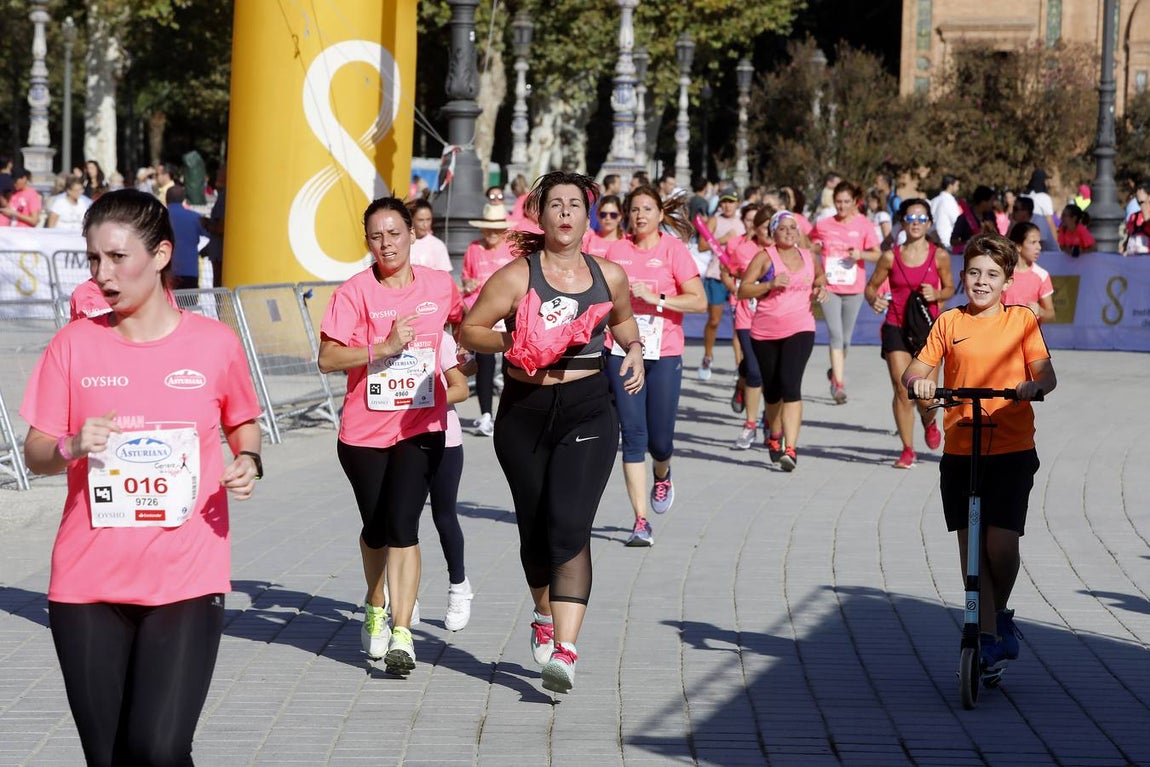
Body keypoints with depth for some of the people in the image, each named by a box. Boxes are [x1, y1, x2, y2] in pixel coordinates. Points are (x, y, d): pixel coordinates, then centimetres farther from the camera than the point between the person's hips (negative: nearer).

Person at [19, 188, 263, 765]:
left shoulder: (215, 344, 0)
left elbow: (244, 423, 17)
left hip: (187, 581, -2)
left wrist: (249, 461, -4)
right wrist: (71, 447, -16)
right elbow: (35, 453, 6)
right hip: (87, 585, 2)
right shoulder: (74, 345, 2)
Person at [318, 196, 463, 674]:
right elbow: (327, 358, -14)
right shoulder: (355, 292, -7)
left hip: (421, 426, 0)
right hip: (364, 431, 0)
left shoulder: (439, 286, 2)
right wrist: (384, 347, -22)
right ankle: (375, 608, 42)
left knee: (402, 526, -15)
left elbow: (464, 319, 25)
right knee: (375, 528, 14)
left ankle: (401, 635, -15)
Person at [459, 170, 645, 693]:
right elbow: (470, 330, -1)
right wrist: (511, 342, -18)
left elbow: (622, 318, 27)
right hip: (524, 414, 0)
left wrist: (634, 350, 7)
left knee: (569, 528, -16)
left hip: (588, 412, 0)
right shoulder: (516, 277, -4)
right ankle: (545, 615, 42)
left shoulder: (609, 276, 6)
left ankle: (565, 650, -22)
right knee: (534, 528, 12)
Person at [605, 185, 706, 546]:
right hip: (622, 352, 2)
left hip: (664, 355, -2)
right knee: (633, 435, -5)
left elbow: (699, 301, -8)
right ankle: (640, 522, -3)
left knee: (659, 439, 1)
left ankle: (662, 475, 39)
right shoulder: (617, 251, 7)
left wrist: (655, 298, -16)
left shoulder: (674, 250, -2)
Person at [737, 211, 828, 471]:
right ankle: (774, 435, 42)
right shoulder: (765, 258, -2)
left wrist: (821, 288, 9)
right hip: (765, 332, 0)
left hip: (799, 330, 0)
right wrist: (770, 284, -19)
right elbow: (743, 290, -6)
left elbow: (820, 276, 31)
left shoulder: (809, 258, 9)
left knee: (790, 385, -18)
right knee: (772, 389, 13)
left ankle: (790, 449, -24)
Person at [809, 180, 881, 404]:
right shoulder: (822, 225, 3)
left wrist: (861, 254, -20)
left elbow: (877, 255, -2)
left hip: (853, 289, 1)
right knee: (835, 335, -14)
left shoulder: (863, 225, 0)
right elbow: (813, 249, 18)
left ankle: (836, 372, 37)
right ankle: (839, 383, -17)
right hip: (829, 287, -1)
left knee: (846, 337, 11)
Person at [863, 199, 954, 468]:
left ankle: (929, 422, 36)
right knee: (902, 391, -5)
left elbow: (949, 288, 11)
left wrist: (937, 295, -10)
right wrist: (874, 300, -14)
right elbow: (871, 286, 8)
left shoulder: (939, 256, -1)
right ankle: (907, 450, 8)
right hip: (896, 328, 0)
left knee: (926, 397, -2)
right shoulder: (890, 256, -1)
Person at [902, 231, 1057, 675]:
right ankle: (988, 638, 7)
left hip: (1012, 450, -2)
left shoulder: (1021, 319, 5)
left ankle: (999, 613, 17)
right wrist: (916, 381, -17)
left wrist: (1035, 385, -24)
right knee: (970, 544, -1)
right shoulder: (949, 322, 9)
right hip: (960, 450, 2)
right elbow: (917, 368, 6)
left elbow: (1046, 374, -1)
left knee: (1001, 543, -11)